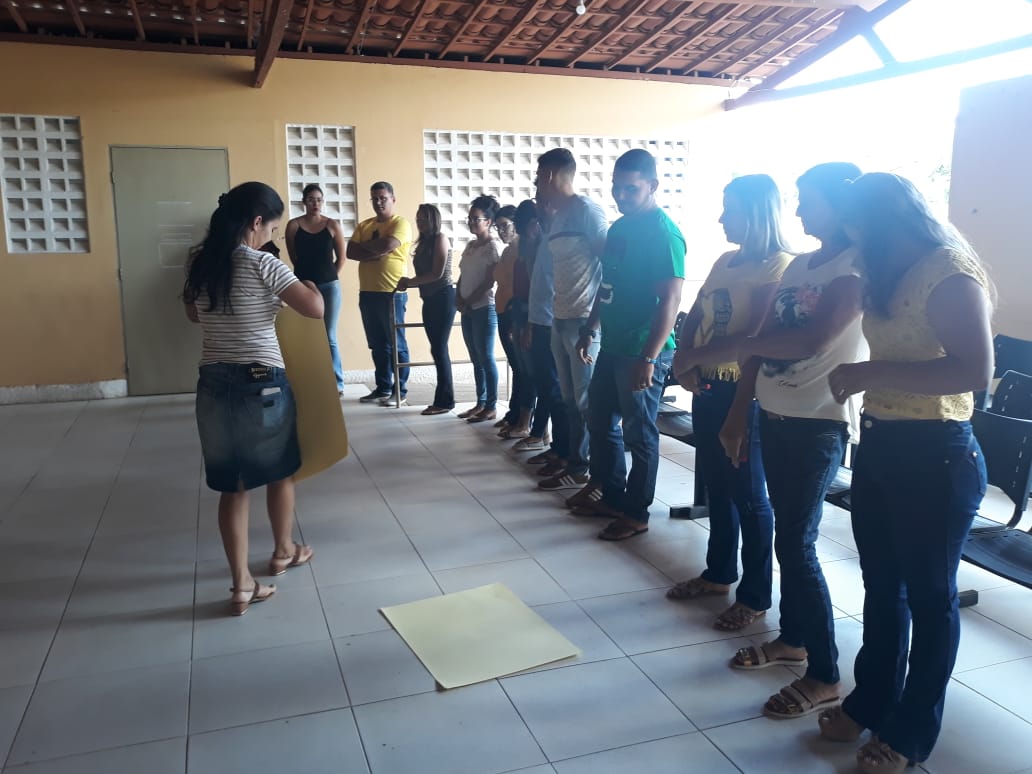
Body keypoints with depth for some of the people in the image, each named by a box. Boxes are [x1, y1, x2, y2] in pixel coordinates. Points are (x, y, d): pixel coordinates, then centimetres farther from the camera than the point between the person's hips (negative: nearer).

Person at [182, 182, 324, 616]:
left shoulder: (199, 262, 5)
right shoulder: (263, 265, -14)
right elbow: (316, 309, -13)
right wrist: (306, 283, 7)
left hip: (214, 384, 5)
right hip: (262, 384, -5)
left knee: (232, 486, 10)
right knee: (281, 472, 20)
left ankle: (241, 585, 13)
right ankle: (284, 551, 38)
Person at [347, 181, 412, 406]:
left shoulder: (400, 223, -3)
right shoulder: (364, 225, 15)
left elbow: (387, 245, -20)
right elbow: (351, 252, 4)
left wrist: (364, 245, -2)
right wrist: (376, 252, -11)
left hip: (391, 292, -6)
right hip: (367, 292, 6)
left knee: (396, 344, 0)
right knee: (377, 344, 11)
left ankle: (400, 391, 6)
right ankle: (383, 387, 20)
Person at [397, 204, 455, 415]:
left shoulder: (440, 239, -7)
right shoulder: (424, 243, 17)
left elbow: (437, 273, -15)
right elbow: (424, 275, 15)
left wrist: (410, 282, -7)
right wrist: (408, 283, -3)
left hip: (443, 299, -8)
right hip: (430, 300, 8)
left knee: (439, 349, -7)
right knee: (438, 350, 7)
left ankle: (445, 401, -2)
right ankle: (443, 398, 11)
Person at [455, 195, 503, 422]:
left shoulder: (493, 247, -9)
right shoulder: (470, 245, 15)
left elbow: (489, 281, -14)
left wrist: (469, 301, -12)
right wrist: (459, 298, 1)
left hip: (485, 308, -8)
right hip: (468, 309, 8)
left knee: (486, 358, -5)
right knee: (476, 359, 11)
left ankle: (491, 407, 2)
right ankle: (481, 403, 18)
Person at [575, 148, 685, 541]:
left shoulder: (663, 233, -16)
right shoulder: (619, 227, 12)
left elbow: (669, 299, -21)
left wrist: (649, 357, -26)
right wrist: (589, 330, 22)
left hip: (641, 352, -9)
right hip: (612, 346, 9)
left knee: (639, 434, 3)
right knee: (599, 422, 17)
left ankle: (636, 514, 17)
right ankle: (612, 496, 32)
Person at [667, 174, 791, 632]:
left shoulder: (778, 266, -13)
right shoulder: (726, 262, 12)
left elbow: (752, 340, -22)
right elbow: (693, 319, 10)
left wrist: (692, 358, -13)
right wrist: (684, 364, -7)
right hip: (708, 388, 8)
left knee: (748, 494, 1)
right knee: (715, 486, 16)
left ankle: (755, 597, 14)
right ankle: (719, 574, 32)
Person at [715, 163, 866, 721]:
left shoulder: (856, 269, -11)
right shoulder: (797, 265, 13)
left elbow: (812, 343, -24)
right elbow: (764, 341, 11)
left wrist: (747, 345, -8)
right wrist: (738, 414, 8)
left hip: (818, 424, -7)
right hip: (774, 416, 7)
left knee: (797, 545, -5)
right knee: (786, 536, 15)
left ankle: (824, 677, 8)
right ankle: (792, 639, 32)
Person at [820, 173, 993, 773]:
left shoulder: (951, 273, -15)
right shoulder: (891, 275, 12)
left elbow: (977, 371, -27)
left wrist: (871, 372, -24)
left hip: (935, 456, -8)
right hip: (880, 445, 8)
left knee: (929, 597, 8)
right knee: (881, 586, 18)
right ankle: (872, 702, 36)